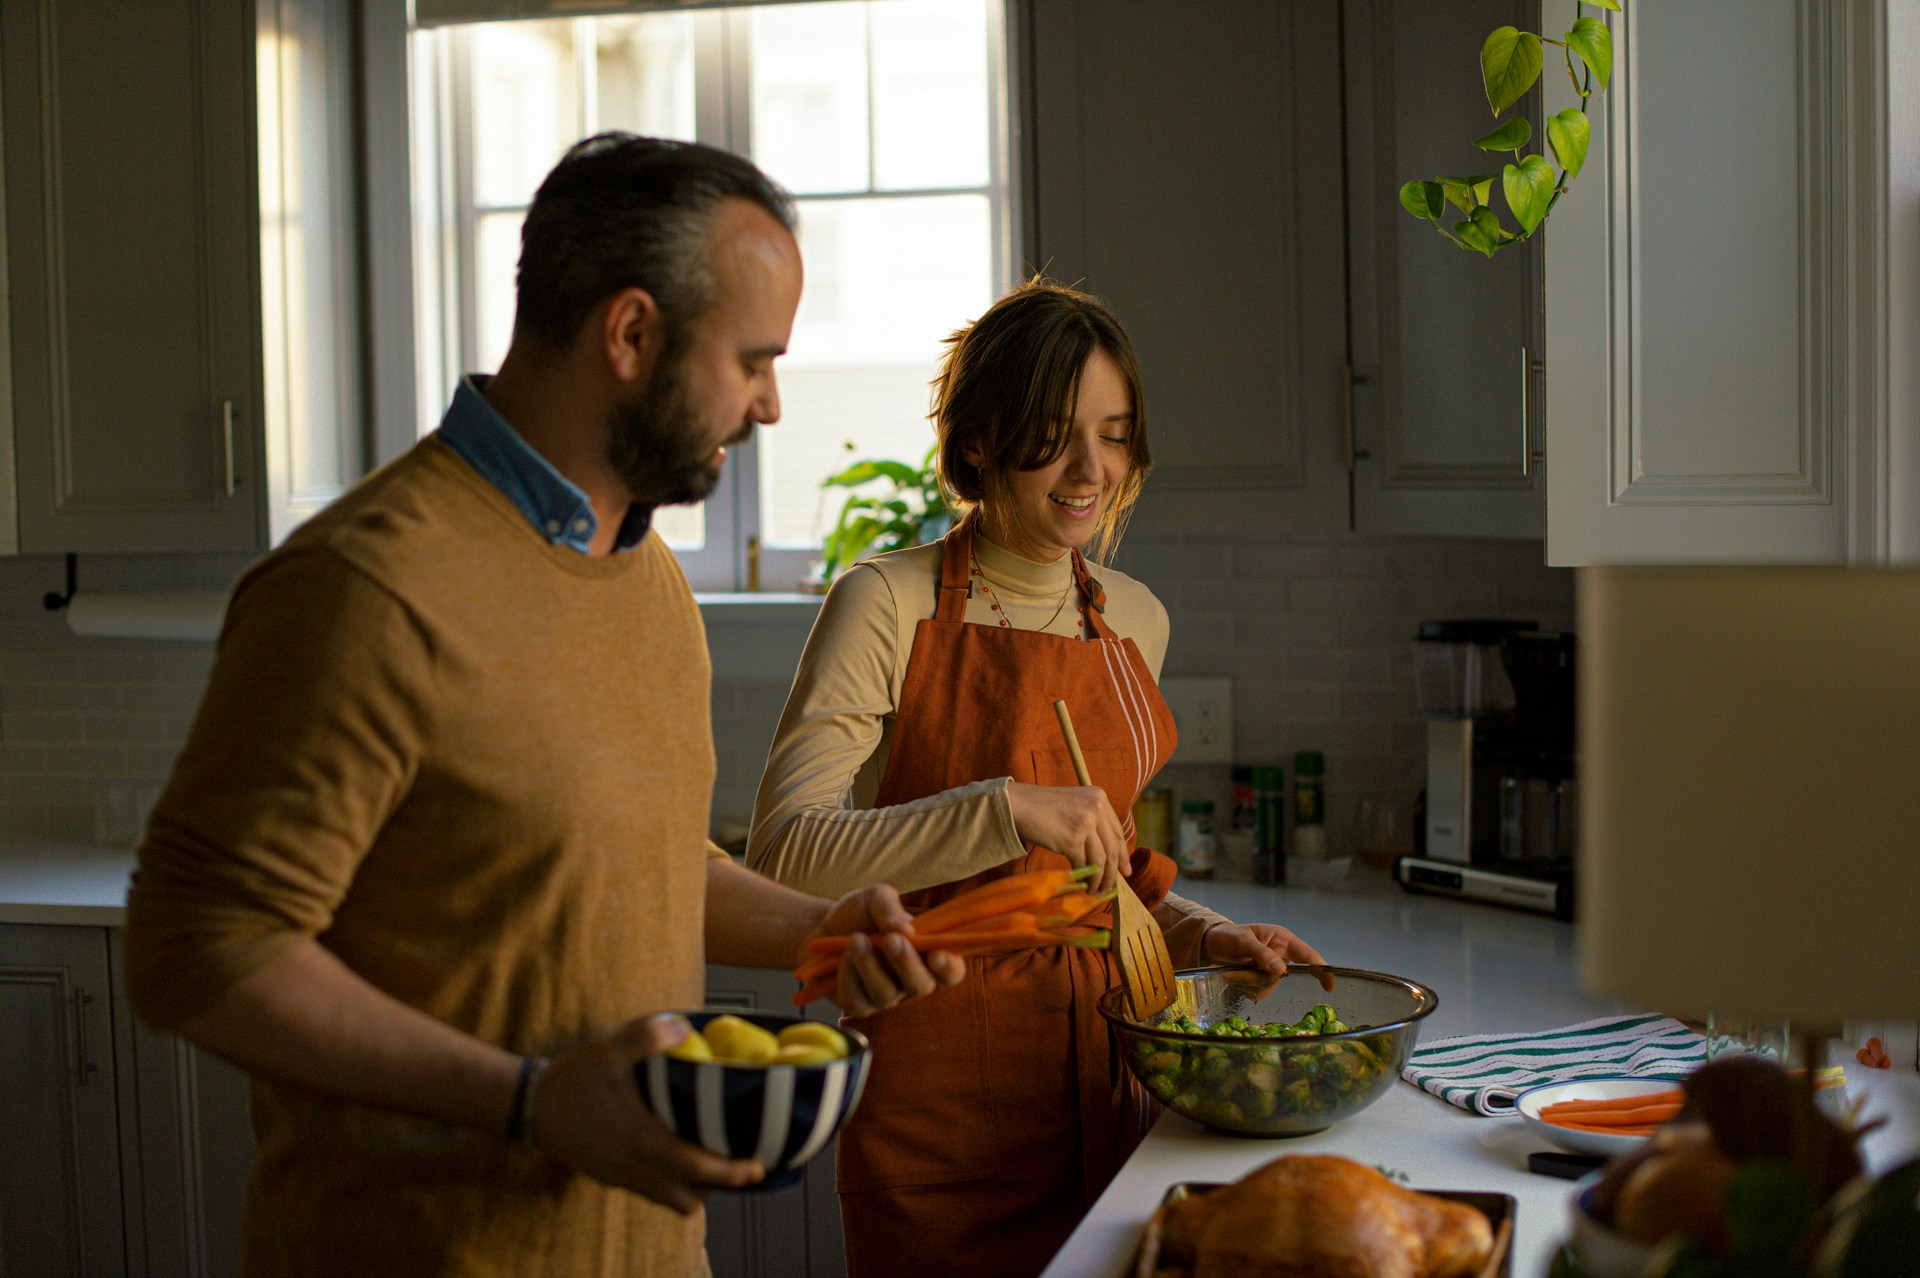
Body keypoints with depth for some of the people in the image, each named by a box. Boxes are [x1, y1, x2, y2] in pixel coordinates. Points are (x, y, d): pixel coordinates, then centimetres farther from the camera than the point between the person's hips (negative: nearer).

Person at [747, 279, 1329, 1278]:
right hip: (940, 1090, -5)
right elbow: (785, 850, -19)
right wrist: (1005, 808, -28)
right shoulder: (891, 605, -9)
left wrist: (1205, 937, 5)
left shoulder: (1135, 619, 10)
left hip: (1099, 1074, 5)